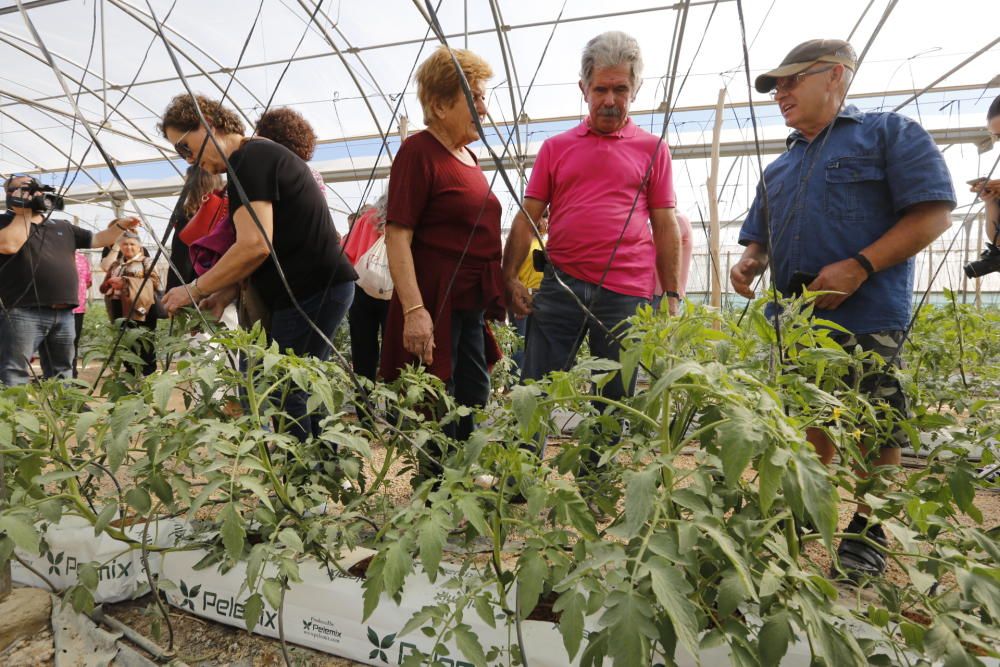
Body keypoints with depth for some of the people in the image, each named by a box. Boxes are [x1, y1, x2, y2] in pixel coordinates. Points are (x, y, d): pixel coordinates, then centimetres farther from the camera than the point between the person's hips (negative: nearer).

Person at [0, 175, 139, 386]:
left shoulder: (63, 227, 22)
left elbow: (98, 239, 22)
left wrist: (120, 226, 5)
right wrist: (24, 213, -3)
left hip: (63, 314, 6)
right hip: (22, 312, -5)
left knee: (61, 377, 15)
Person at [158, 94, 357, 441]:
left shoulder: (249, 159, -10)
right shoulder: (262, 154, 21)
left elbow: (255, 246, -22)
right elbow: (262, 249, 21)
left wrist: (194, 291, -9)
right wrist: (220, 298, 12)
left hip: (310, 291, -10)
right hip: (323, 286, 10)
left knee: (286, 395, -5)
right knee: (303, 392, 15)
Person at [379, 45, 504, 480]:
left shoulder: (468, 156, 15)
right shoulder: (419, 152, -9)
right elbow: (397, 236, -16)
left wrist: (493, 302, 21)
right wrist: (414, 310, -25)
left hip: (472, 307, 9)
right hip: (434, 307, -9)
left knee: (474, 408, 18)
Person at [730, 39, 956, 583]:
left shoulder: (889, 132, 2)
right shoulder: (779, 168, 20)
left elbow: (933, 213, -7)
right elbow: (760, 237, 23)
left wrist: (859, 267, -19)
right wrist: (748, 263, -1)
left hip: (866, 322, -5)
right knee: (809, 423, 15)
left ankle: (867, 536, 20)